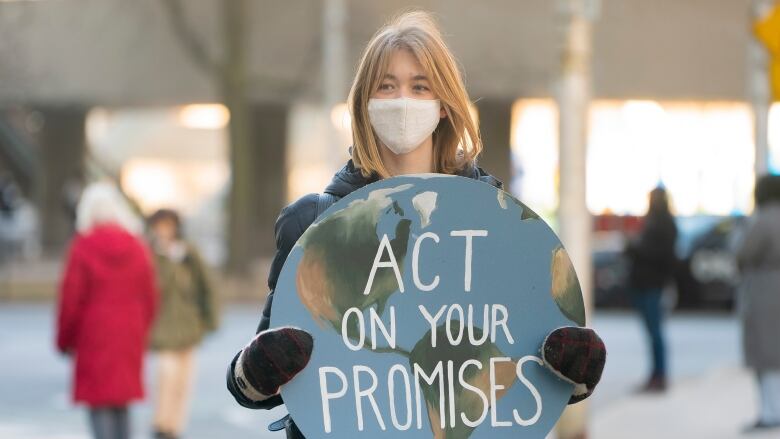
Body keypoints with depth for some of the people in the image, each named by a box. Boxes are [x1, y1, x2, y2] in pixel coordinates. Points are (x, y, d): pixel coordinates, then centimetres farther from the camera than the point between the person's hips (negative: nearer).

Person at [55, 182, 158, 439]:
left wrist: (65, 339, 3)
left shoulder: (83, 247, -9)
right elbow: (150, 298, 7)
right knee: (122, 405, 12)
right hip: (129, 337, 4)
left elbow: (71, 298, -8)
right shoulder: (137, 247, 4)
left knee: (99, 407, -3)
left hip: (94, 335, -4)